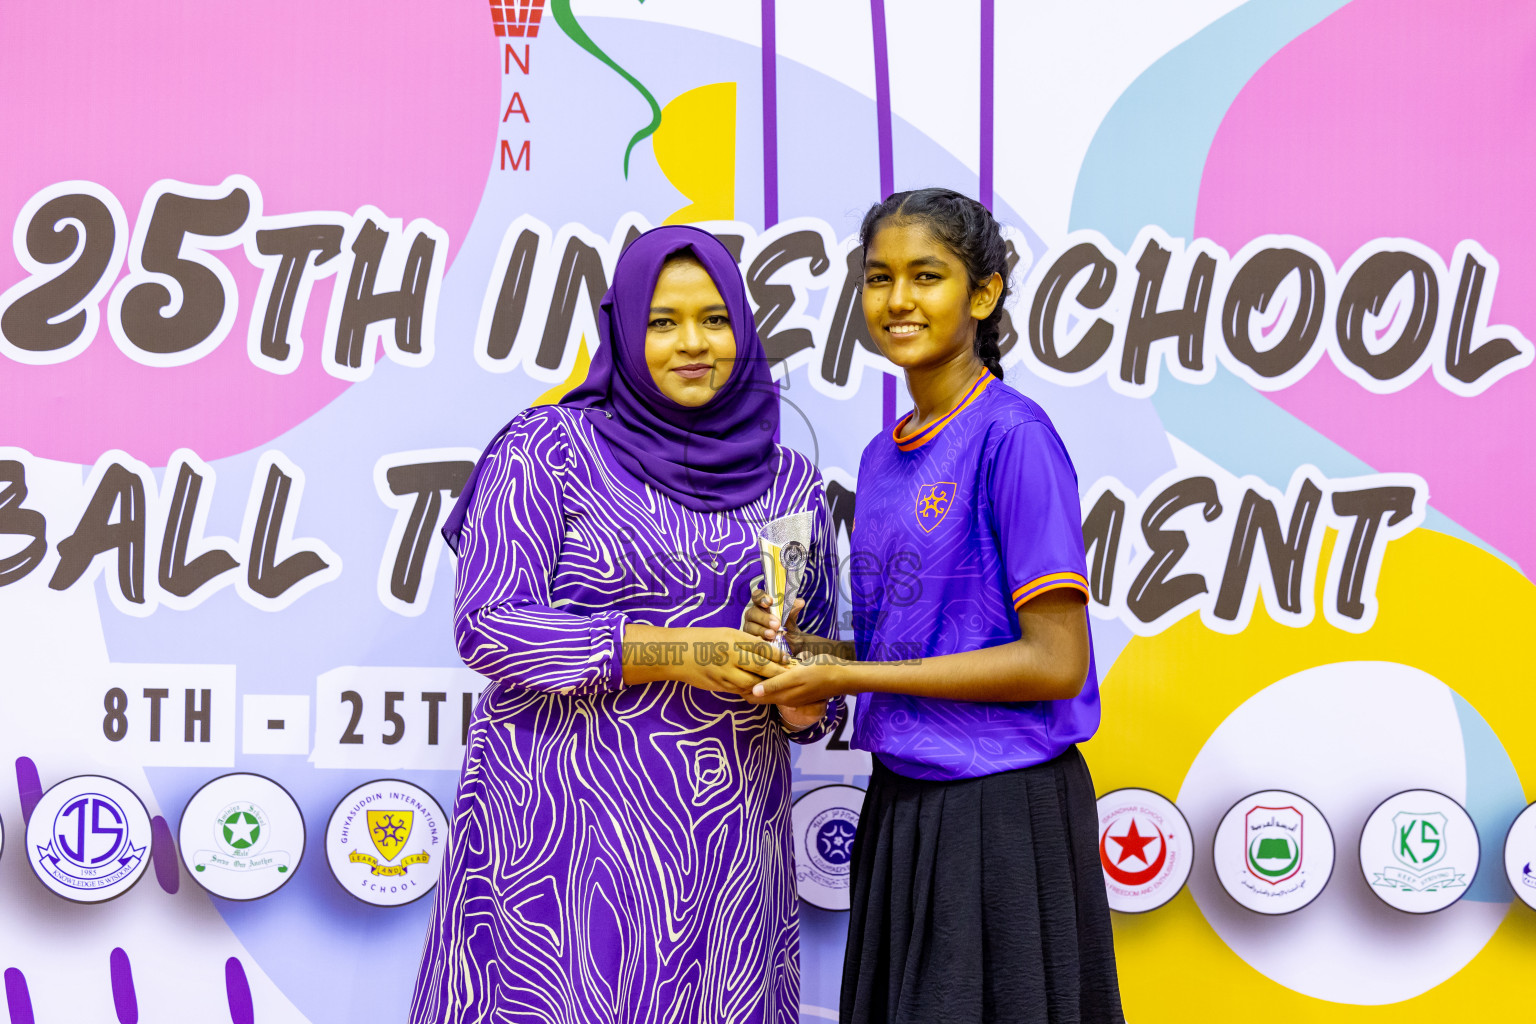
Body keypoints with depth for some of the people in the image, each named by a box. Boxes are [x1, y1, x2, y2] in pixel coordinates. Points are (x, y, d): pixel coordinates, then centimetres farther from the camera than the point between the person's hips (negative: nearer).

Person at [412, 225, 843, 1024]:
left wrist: (803, 700, -9)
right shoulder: (549, 449, 0)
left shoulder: (791, 484, 12)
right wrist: (672, 652, -16)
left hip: (731, 835, 4)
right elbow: (487, 624, -9)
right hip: (565, 818, -3)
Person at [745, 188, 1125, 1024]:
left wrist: (845, 676, -15)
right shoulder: (883, 456, 11)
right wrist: (802, 645, -2)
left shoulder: (1014, 437, -13)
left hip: (1001, 811, -7)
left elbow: (1056, 664, -17)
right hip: (903, 802, 7)